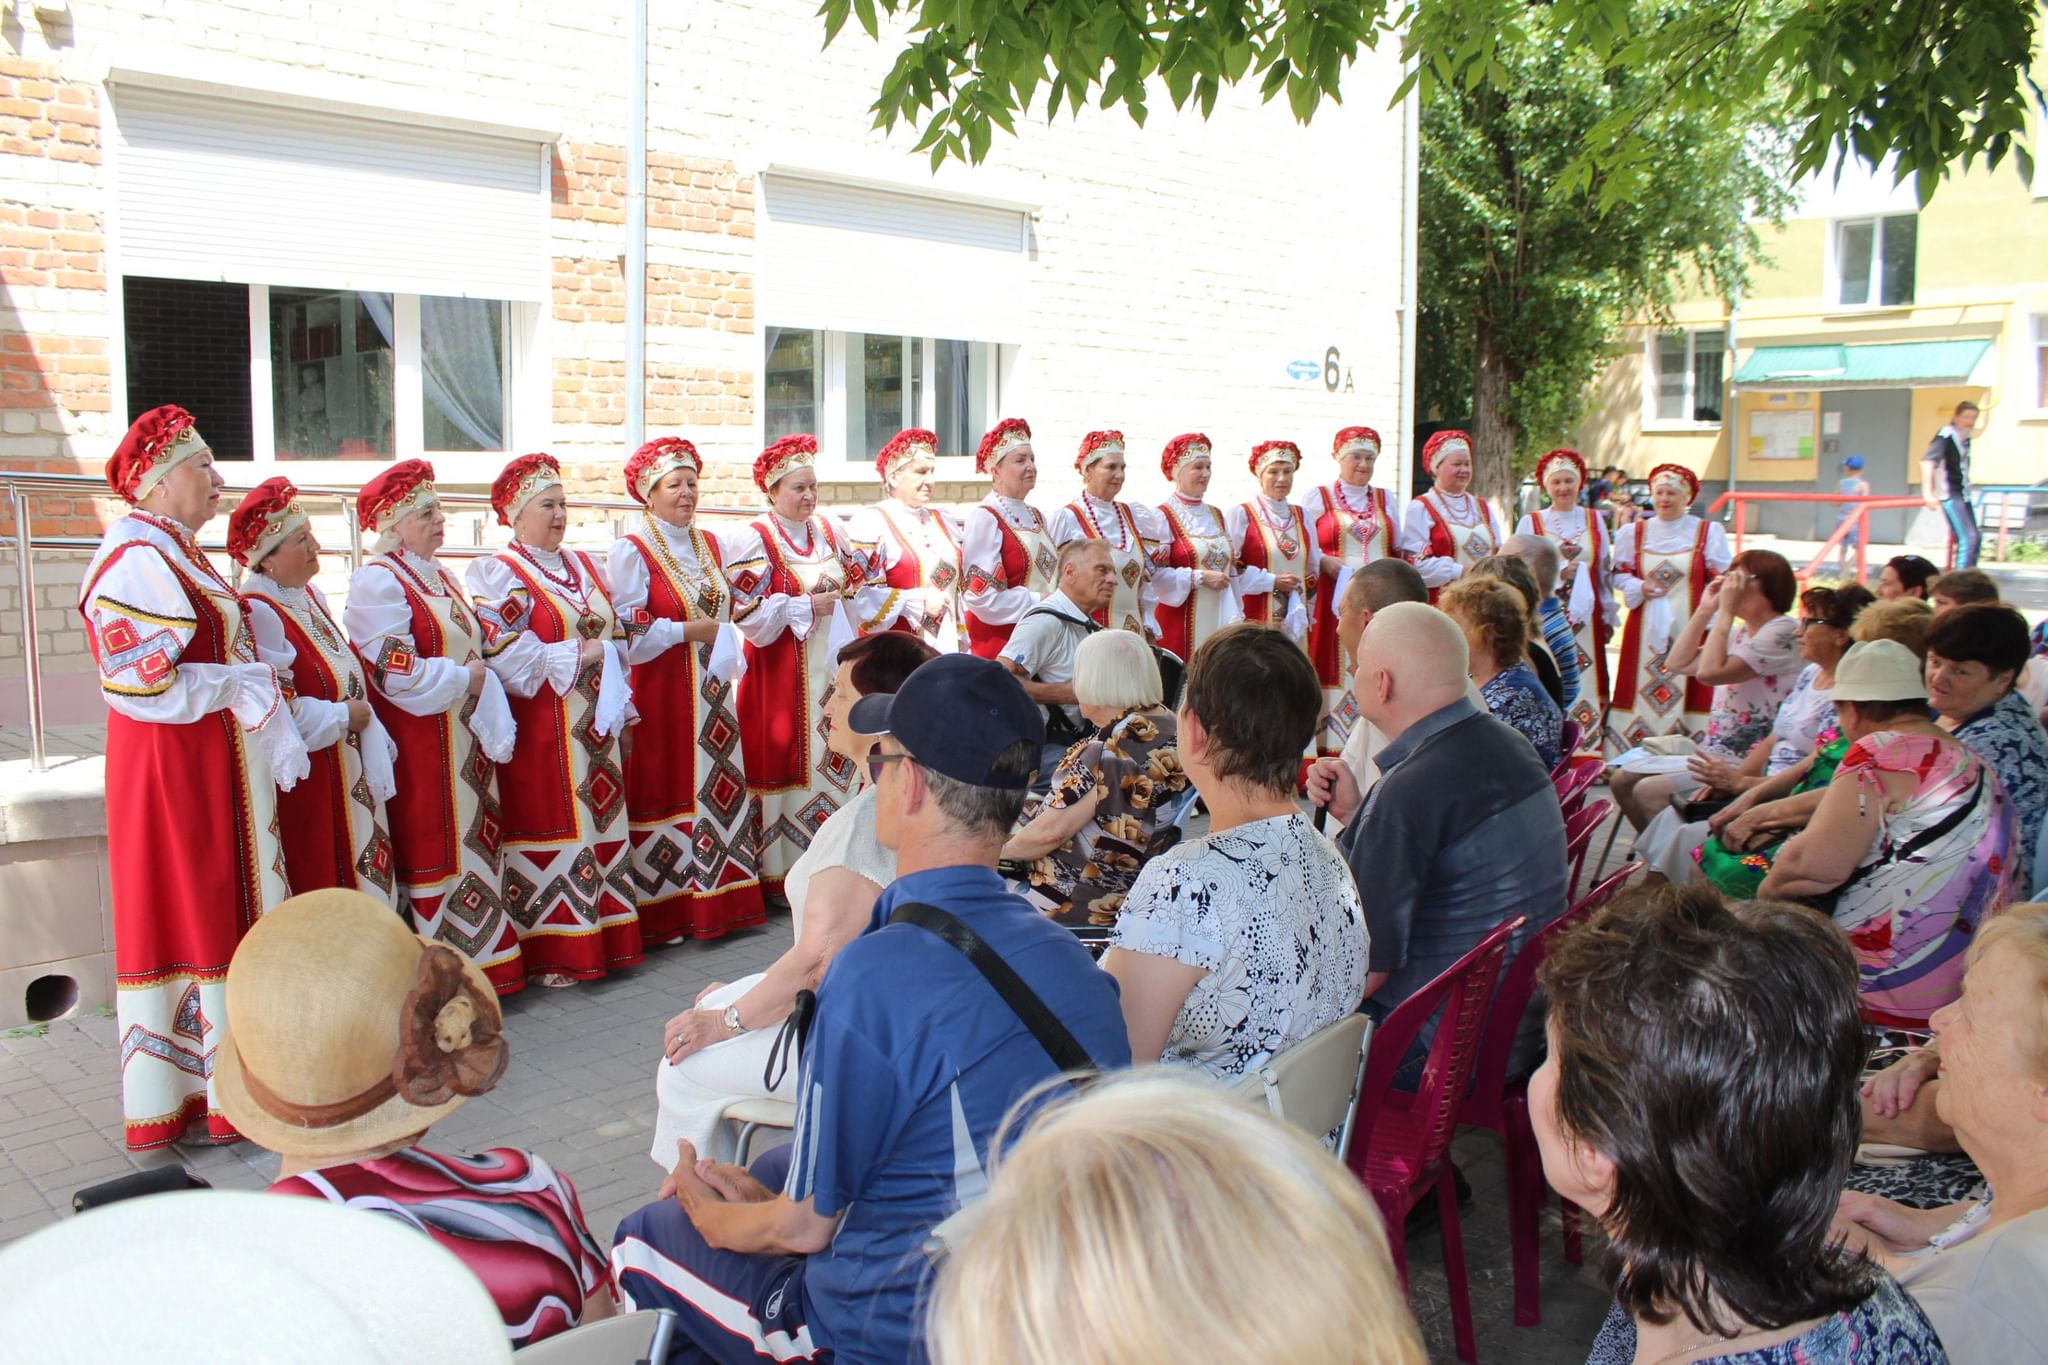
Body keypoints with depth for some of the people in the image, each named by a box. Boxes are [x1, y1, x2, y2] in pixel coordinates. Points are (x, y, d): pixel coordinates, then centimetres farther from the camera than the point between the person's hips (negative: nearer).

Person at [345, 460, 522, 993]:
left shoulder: (438, 576, 15)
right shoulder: (377, 581, -12)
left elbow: (477, 648, 19)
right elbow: (399, 673, -20)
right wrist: (467, 678, -10)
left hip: (464, 741, 8)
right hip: (419, 745, -8)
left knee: (474, 844, 11)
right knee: (430, 850, -2)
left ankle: (480, 959, 20)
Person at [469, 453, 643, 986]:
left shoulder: (583, 566, 16)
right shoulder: (497, 573, -5)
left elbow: (616, 635, 17)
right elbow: (504, 656, -16)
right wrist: (578, 653, -14)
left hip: (593, 726, 7)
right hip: (539, 730, -7)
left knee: (599, 825, 10)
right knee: (549, 831, -3)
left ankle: (606, 937, 19)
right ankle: (550, 954, 4)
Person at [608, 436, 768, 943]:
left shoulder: (712, 544, 12)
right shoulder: (631, 550, -8)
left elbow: (730, 606, 20)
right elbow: (628, 635, -14)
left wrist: (722, 636, 2)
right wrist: (691, 630, -13)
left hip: (712, 692, 6)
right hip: (661, 693, -6)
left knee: (719, 789, 8)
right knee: (668, 790, -2)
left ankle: (721, 898, 18)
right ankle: (666, 914, 6)